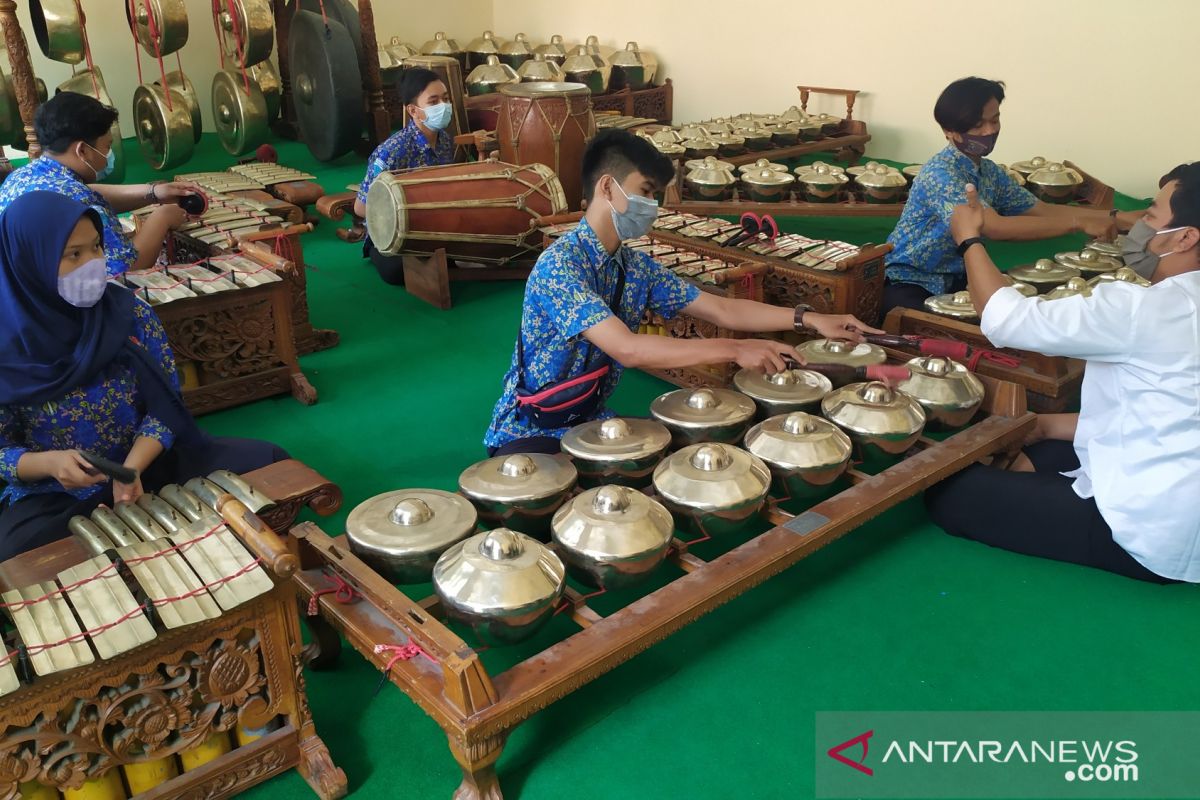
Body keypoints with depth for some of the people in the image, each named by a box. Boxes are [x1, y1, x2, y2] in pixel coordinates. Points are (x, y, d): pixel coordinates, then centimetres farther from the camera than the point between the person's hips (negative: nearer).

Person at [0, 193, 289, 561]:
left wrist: (132, 468, -22)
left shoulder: (130, 313, -6)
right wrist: (50, 462, -26)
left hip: (149, 465, 3)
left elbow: (163, 408, -4)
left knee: (268, 461, -13)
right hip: (54, 495, -2)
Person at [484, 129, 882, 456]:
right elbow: (628, 349, -34)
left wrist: (808, 318, -6)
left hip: (592, 420, 7)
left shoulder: (637, 266, 2)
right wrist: (734, 350, -35)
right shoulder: (559, 264, -24)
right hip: (529, 431, -7)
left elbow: (721, 310, 4)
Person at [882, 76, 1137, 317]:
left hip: (955, 279, 9)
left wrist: (1118, 219, -5)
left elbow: (1043, 210, 7)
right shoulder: (940, 173, -21)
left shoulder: (990, 171, 7)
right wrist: (1078, 223, -28)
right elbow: (995, 227, -31)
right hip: (908, 284, -9)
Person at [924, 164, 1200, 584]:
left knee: (949, 494, -5)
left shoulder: (1146, 309, -23)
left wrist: (969, 238, -4)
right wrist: (1053, 424, 12)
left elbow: (1007, 319, -19)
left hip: (1148, 534, -10)